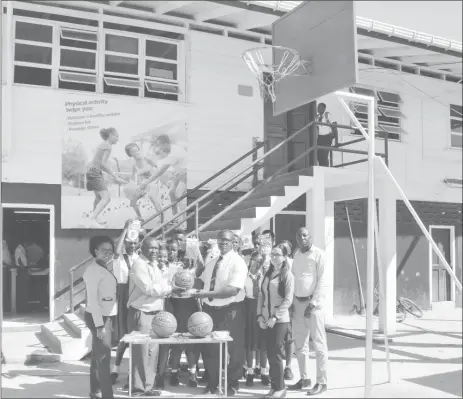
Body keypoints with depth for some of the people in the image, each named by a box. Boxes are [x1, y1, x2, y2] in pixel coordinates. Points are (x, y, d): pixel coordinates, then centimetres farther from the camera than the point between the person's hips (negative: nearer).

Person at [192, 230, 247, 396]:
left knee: (232, 349, 7)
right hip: (210, 309, 6)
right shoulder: (212, 262, 12)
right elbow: (202, 281, 19)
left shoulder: (238, 262, -13)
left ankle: (232, 384, 26)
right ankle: (212, 383, 30)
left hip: (230, 311, -6)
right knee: (209, 348, 13)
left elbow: (233, 290, -23)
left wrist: (208, 293, -27)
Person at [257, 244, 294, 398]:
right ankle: (274, 386, 16)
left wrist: (275, 317, -15)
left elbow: (288, 300, -11)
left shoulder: (287, 275, -5)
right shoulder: (267, 274, 12)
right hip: (266, 320, 5)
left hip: (280, 320, -5)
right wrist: (260, 315, 1)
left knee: (276, 354, -4)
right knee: (270, 354, 8)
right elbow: (261, 296, 12)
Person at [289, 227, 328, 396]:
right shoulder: (296, 255, 13)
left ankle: (321, 382, 3)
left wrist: (313, 304, -15)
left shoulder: (318, 254, -6)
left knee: (318, 344, -3)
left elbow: (322, 281, -9)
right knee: (299, 343, 11)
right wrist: (292, 302, 7)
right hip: (297, 302, 6)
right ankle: (304, 378, 21)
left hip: (313, 302, -6)